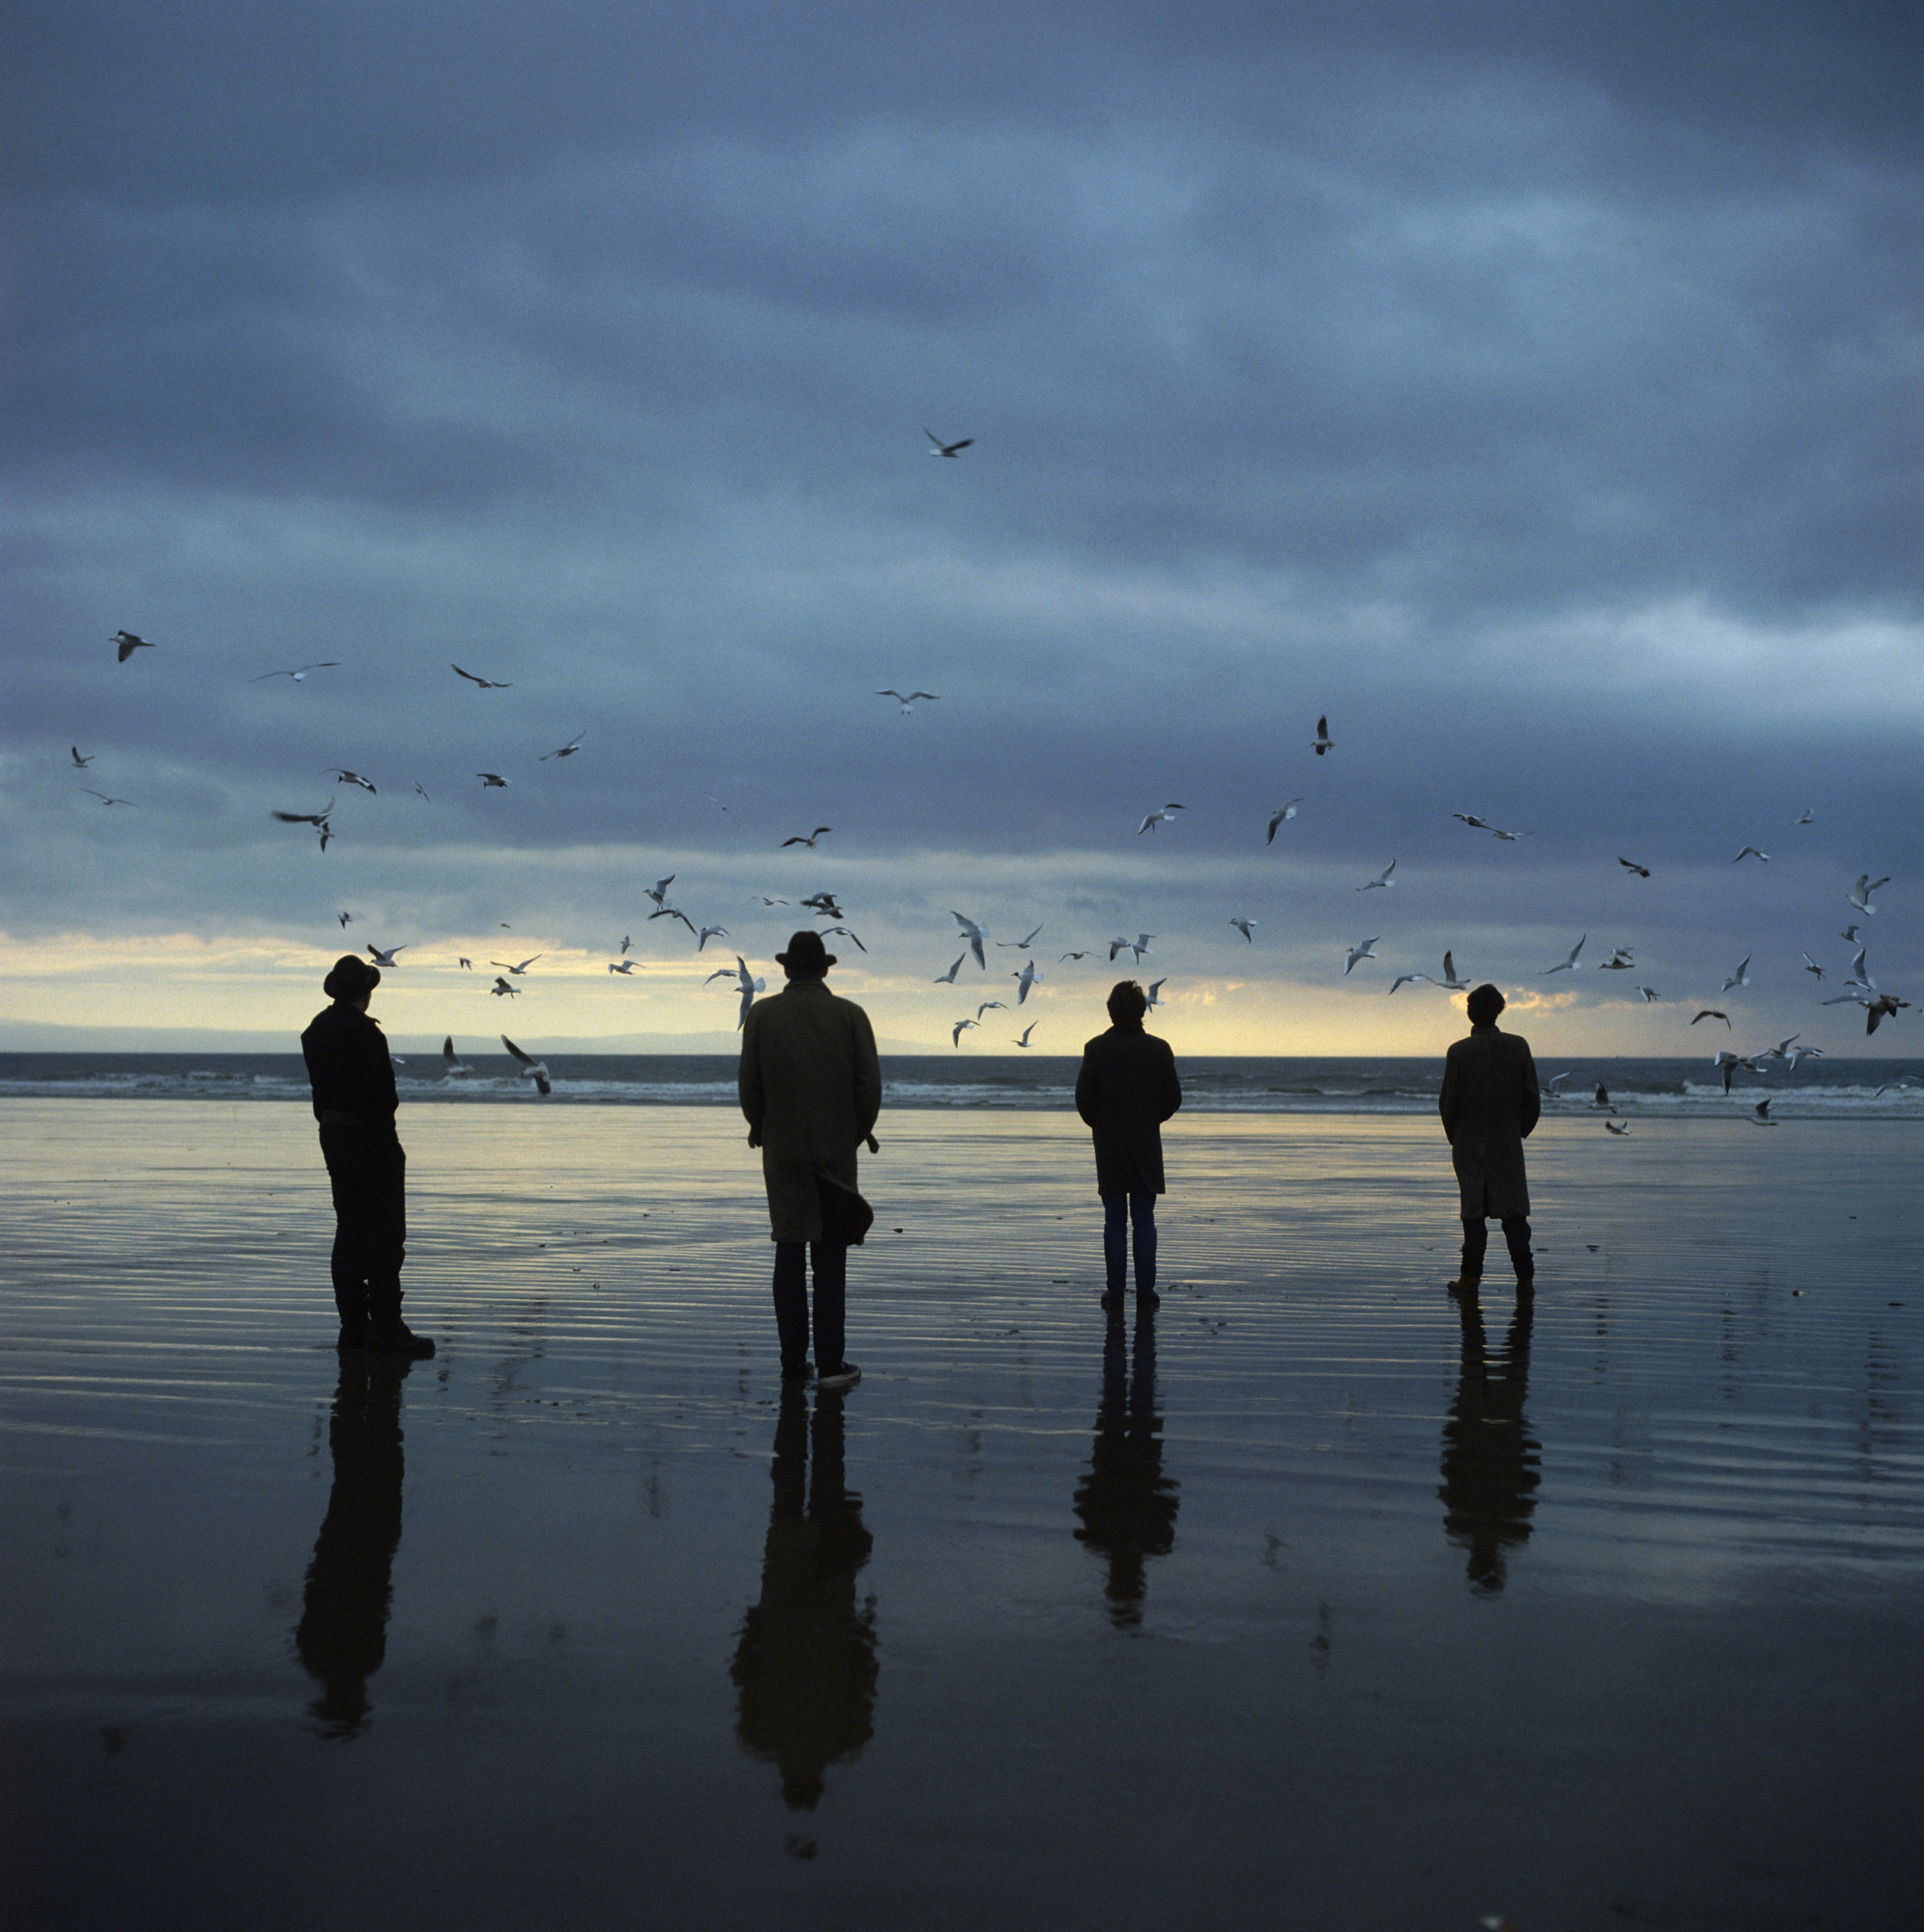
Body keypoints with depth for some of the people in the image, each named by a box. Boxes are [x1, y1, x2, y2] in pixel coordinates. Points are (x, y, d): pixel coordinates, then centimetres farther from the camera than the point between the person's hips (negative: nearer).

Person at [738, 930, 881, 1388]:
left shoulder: (761, 1015, -1)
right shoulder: (850, 1015, -3)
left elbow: (749, 1084, -3)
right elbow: (870, 1085, -5)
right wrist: (859, 1131, 11)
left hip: (782, 1151, 1)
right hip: (836, 1149, -1)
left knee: (789, 1255, 7)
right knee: (830, 1257, 2)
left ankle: (793, 1362, 9)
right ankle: (831, 1363, -1)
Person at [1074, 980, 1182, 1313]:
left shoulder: (1096, 1049, -8)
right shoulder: (1159, 1049, -4)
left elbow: (1084, 1098, -7)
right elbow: (1173, 1097, -1)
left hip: (1109, 1148, -1)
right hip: (1147, 1147, 1)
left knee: (1114, 1221, 5)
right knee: (1144, 1220, 7)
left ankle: (1116, 1293, 5)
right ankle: (1145, 1291, 7)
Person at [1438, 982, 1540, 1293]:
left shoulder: (1459, 1051, -10)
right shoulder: (1518, 1046, -4)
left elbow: (1448, 1101, -6)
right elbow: (1532, 1098, 0)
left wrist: (1454, 1136, 10)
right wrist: (1521, 1130, 13)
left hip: (1469, 1142, -1)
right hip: (1508, 1143, 1)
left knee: (1473, 1210, 6)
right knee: (1514, 1210, 7)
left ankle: (1471, 1274, 5)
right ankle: (1525, 1276, 4)